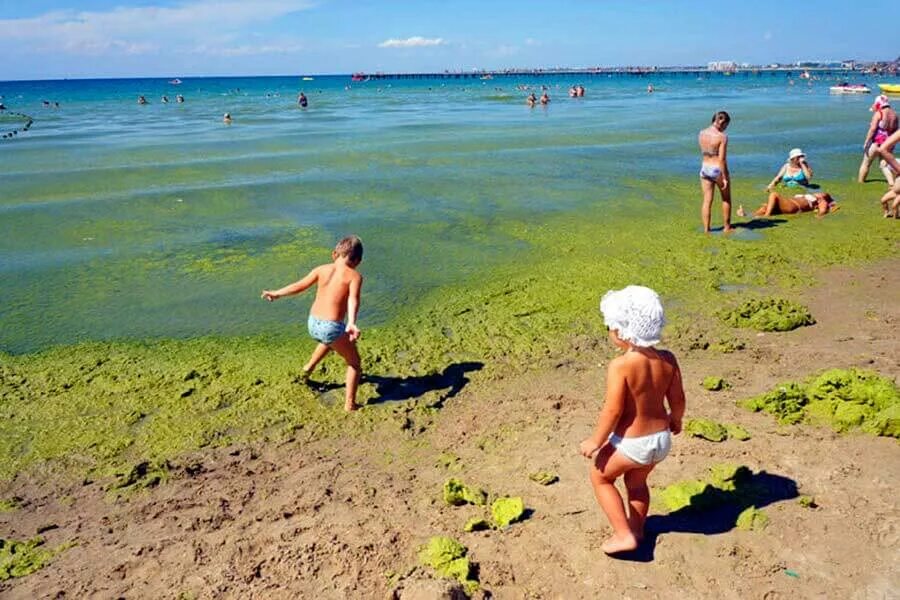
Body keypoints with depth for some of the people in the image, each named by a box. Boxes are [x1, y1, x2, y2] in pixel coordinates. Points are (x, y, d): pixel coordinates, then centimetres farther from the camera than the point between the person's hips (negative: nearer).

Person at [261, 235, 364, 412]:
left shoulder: (321, 269, 5)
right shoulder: (354, 276, -7)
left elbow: (298, 286, 10)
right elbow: (353, 299, -23)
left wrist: (276, 294, 23)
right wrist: (351, 323, -36)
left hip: (313, 324, 6)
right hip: (332, 327, -5)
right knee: (354, 363, 17)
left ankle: (309, 367, 41)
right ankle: (350, 404, 13)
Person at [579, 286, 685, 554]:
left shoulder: (620, 365, -26)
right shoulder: (668, 359, -8)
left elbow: (613, 410, -22)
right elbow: (677, 399, 2)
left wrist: (596, 441, -8)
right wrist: (675, 420, 24)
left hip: (631, 442, -6)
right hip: (661, 438, 6)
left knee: (600, 477, 20)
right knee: (637, 481, 30)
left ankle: (624, 535, 19)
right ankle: (636, 529, 47)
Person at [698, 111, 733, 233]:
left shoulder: (701, 134, 0)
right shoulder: (722, 137, -17)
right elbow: (722, 160, -20)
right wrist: (725, 178, -15)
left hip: (705, 169, 5)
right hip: (718, 170, -4)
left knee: (707, 201, 8)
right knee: (726, 199, 16)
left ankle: (706, 229, 7)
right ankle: (726, 227, 25)